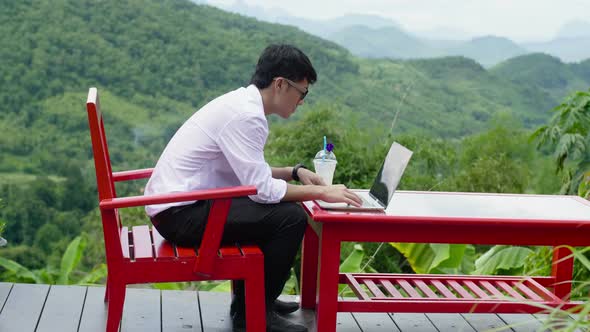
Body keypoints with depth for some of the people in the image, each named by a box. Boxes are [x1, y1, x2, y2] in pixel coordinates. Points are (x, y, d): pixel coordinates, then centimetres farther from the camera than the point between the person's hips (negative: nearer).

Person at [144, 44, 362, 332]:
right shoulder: (246, 115, -19)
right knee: (291, 217, -15)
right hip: (178, 213, -10)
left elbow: (250, 173, 20)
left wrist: (295, 172, 9)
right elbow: (262, 188, -21)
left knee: (276, 209, 21)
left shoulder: (240, 102, 11)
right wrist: (321, 192, -13)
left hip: (173, 202, 10)